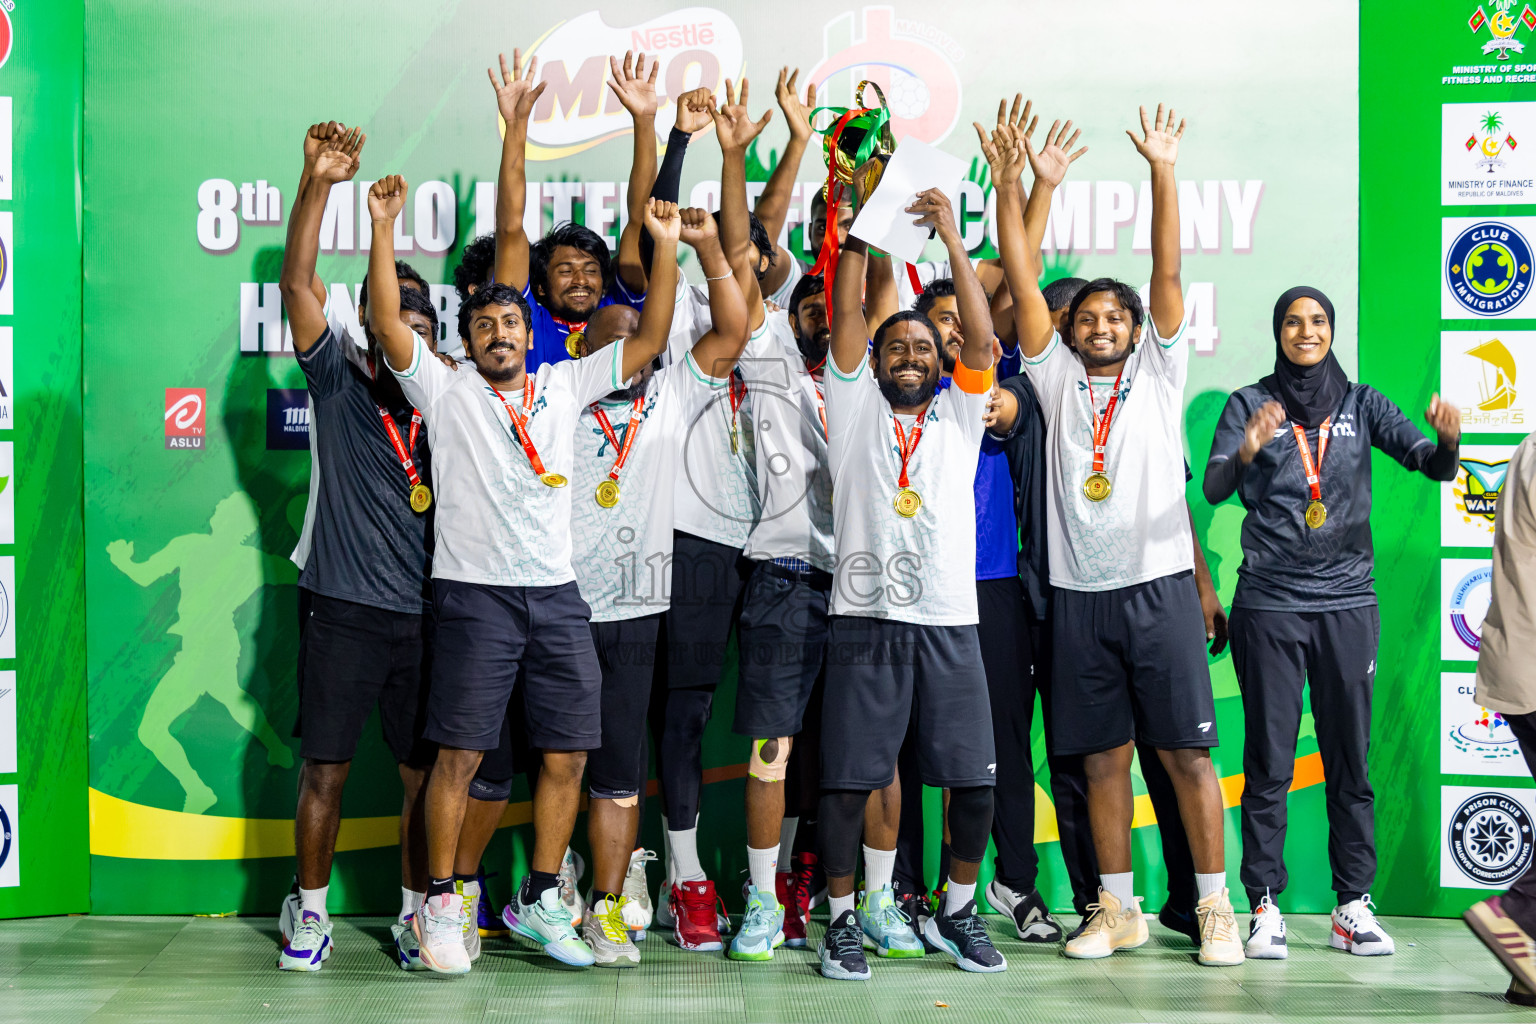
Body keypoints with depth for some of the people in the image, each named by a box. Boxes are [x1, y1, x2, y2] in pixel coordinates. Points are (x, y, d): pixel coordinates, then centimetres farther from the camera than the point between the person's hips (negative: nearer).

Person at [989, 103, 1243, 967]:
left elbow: (1167, 273, -1)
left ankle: (1216, 909, 6)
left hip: (1159, 583, -2)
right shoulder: (1057, 378, 12)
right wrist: (1029, 184, -3)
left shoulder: (1160, 373, 9)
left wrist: (1163, 173, -10)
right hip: (1081, 593, 2)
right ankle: (1118, 911, 15)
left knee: (1186, 752, -1)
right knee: (1104, 757, 7)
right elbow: (1022, 281, 5)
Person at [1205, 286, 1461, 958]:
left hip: (1348, 601, 2)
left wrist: (1446, 440, -24)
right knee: (1269, 761, -1)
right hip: (1269, 604, -2)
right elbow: (1214, 488, -7)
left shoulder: (1361, 404, 9)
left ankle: (1354, 904, 10)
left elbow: (1429, 463, -1)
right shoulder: (1250, 404, 5)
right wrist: (1246, 452, -28)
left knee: (1350, 758, 4)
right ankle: (1265, 907, 4)